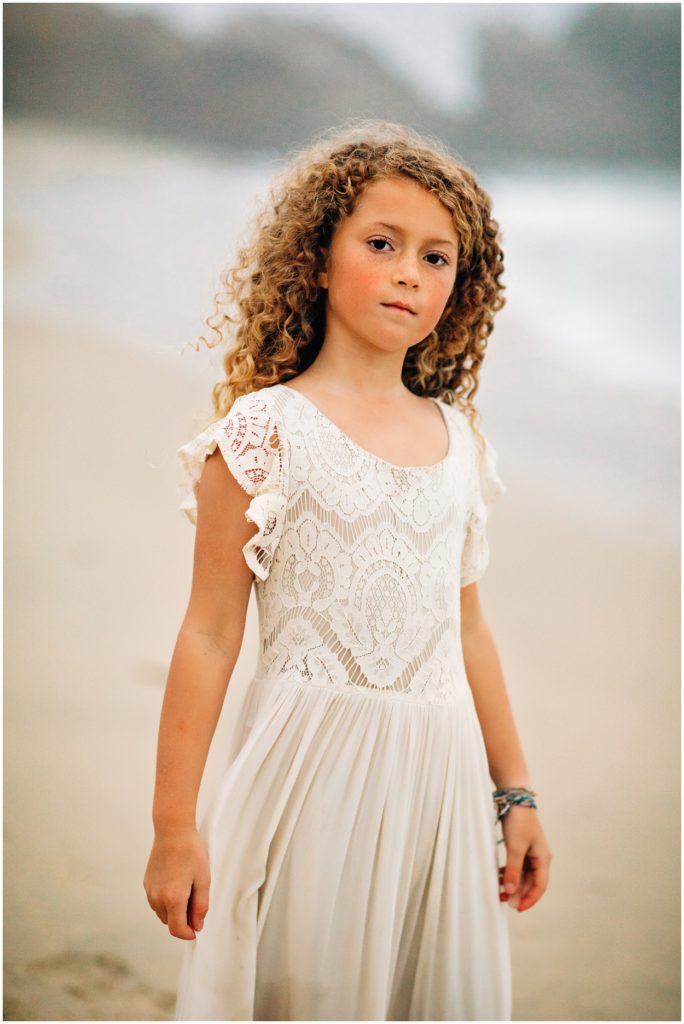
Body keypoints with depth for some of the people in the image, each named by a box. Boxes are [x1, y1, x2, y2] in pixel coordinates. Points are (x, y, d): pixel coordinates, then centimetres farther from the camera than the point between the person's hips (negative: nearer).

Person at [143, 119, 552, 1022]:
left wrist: (514, 790, 20)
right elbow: (211, 634, -6)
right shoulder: (266, 432, -6)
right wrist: (174, 825, -7)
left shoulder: (457, 441, 9)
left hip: (440, 771, 5)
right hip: (314, 767, -5)